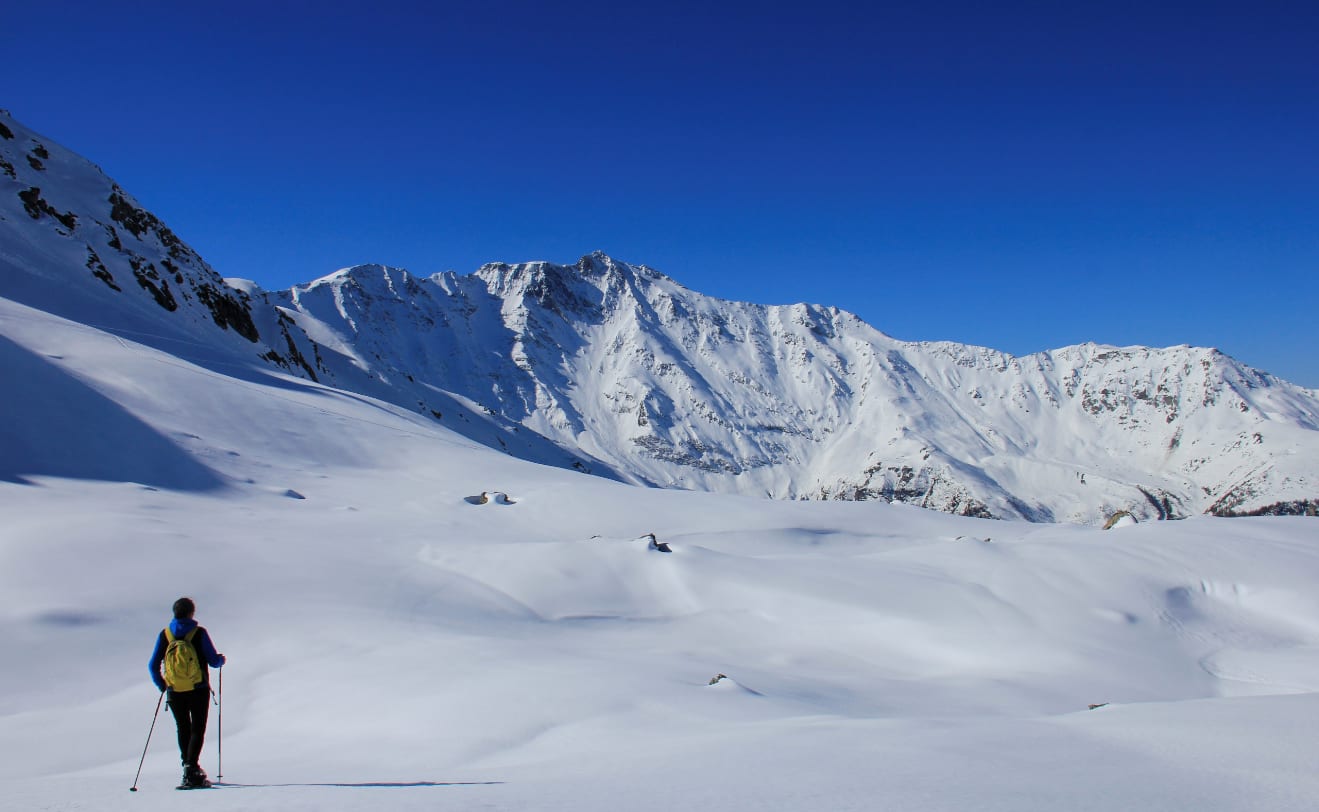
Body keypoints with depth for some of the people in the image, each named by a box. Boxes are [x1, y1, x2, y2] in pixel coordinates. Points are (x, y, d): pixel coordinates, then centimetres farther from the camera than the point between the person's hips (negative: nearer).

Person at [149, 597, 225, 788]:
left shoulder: (164, 634, 2)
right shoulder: (199, 633, -8)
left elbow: (154, 665, 4)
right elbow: (213, 661, -7)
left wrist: (162, 685, 18)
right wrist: (221, 659, 16)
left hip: (174, 692, 3)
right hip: (198, 690, -3)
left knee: (183, 730, 19)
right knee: (197, 730, 1)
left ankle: (188, 767, 23)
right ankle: (192, 770, -15)